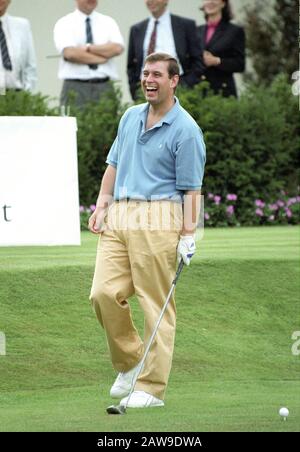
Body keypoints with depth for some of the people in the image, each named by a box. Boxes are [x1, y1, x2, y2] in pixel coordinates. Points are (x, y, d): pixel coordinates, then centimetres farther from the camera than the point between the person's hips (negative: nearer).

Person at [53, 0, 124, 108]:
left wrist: (87, 48, -11)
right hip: (75, 87, -2)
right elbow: (69, 53, -12)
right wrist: (101, 58, -8)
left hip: (104, 87, 2)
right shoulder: (64, 23, 4)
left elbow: (117, 48, -4)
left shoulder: (108, 22, 13)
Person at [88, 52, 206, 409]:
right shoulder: (130, 117, 15)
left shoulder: (185, 130, -6)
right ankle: (129, 364, 15)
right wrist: (102, 204, 11)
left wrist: (188, 235, -12)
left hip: (157, 218, -6)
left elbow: (191, 188, -7)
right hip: (119, 216, 6)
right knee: (104, 293, -4)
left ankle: (151, 387, -1)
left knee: (156, 303, -4)